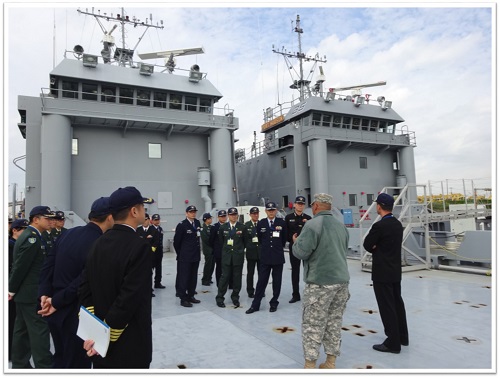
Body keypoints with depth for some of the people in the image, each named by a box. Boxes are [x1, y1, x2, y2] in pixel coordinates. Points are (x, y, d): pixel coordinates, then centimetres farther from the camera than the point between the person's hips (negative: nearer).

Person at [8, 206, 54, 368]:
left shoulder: (29, 235, 12)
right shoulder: (32, 238, -18)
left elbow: (19, 266, 14)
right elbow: (20, 266, -20)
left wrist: (13, 289, 13)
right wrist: (12, 289, -10)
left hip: (25, 292, 10)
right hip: (31, 292, -10)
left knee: (22, 330, 15)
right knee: (39, 330, -6)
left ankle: (20, 365, 25)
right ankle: (44, 366, -2)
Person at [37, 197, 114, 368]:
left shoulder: (68, 233, 1)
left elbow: (48, 266, 1)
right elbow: (84, 283, -24)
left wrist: (45, 294, -4)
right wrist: (56, 301, -12)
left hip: (56, 311, 8)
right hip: (76, 314, -8)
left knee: (61, 359, 26)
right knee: (77, 363, 11)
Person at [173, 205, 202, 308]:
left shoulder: (197, 223, 6)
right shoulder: (182, 225, -10)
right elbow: (176, 241, -6)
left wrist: (198, 251, 13)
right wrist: (180, 253, 3)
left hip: (196, 255, 6)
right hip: (185, 257, -6)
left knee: (193, 277, 12)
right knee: (184, 277, 0)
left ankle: (191, 296, 23)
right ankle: (183, 299, 8)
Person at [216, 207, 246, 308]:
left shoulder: (242, 227, -2)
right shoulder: (223, 227, 2)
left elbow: (245, 241, 8)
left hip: (238, 256, 0)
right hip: (226, 256, 0)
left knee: (237, 277, 6)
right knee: (225, 276, -1)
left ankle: (235, 297, 20)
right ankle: (219, 298, 9)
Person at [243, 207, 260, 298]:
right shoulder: (246, 225, 1)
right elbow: (244, 238, -3)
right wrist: (245, 247, -12)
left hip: (261, 252, 1)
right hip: (251, 252, -1)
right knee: (250, 273, 7)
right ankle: (250, 291, 17)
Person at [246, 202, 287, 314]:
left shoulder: (282, 222, -2)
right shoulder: (261, 223, 1)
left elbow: (284, 238, 9)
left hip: (278, 256, 0)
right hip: (265, 256, 1)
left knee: (276, 282, 8)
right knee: (261, 281, 3)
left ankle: (274, 303, 22)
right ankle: (255, 304, 10)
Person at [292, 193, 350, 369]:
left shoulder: (312, 224, -13)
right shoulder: (341, 226, 11)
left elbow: (301, 253, -16)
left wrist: (296, 242, 4)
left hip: (320, 282, -7)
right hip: (342, 280, 7)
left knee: (313, 324, 3)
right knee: (334, 322, 14)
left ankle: (310, 364, 10)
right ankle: (330, 362, 23)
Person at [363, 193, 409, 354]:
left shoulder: (379, 225, -21)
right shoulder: (398, 224, 5)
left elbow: (367, 245, -12)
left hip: (382, 273, -9)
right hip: (395, 271, 9)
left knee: (387, 306, 0)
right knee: (397, 303, 18)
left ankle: (393, 342, 9)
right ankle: (402, 336, 32)